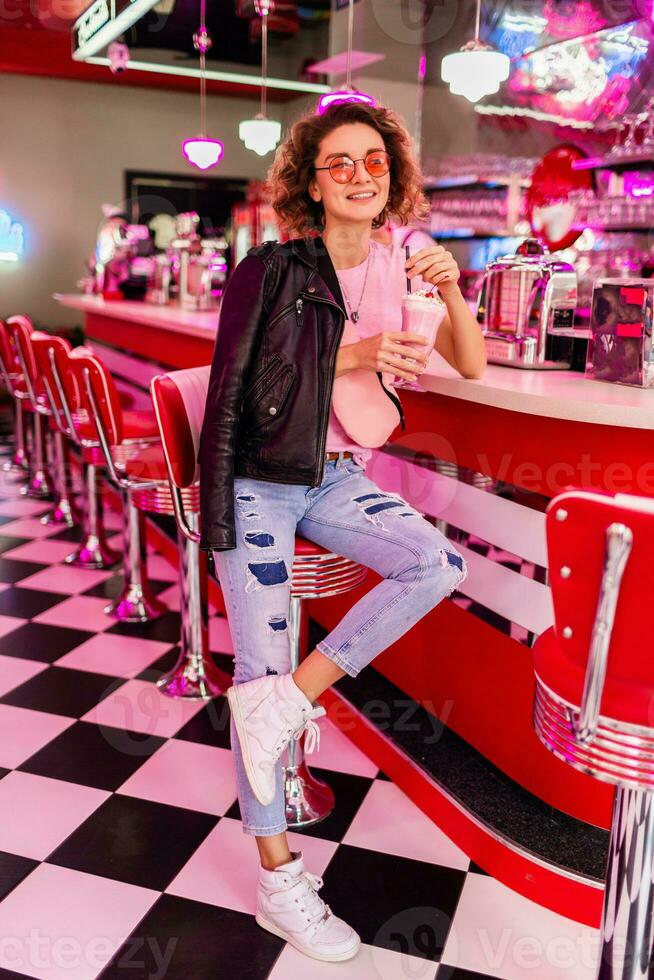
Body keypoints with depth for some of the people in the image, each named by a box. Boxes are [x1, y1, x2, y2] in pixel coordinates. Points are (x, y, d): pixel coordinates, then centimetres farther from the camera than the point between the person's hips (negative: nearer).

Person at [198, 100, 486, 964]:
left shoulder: (396, 271, 3)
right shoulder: (272, 268, -9)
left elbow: (473, 365, 1)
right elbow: (255, 388, -13)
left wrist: (451, 292, -17)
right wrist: (356, 356, -22)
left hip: (336, 476, 5)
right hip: (258, 482, -4)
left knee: (436, 564, -23)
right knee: (260, 663, -3)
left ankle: (289, 698, -8)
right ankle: (276, 876, 13)